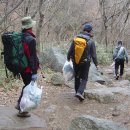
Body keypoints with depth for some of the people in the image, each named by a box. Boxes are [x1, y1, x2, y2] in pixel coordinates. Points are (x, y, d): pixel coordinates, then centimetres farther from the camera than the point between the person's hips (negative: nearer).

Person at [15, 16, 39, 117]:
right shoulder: (31, 39, -20)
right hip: (29, 68, -8)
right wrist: (34, 72, -20)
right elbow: (32, 57, -22)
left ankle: (20, 104, 27)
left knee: (27, 85, 25)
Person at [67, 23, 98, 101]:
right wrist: (96, 64, 5)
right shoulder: (91, 41, -11)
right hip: (85, 63, -3)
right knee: (84, 78, 5)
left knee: (77, 77, 17)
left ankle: (78, 91, 27)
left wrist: (68, 57, 20)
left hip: (75, 61, 3)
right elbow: (93, 54, -7)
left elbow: (70, 50, 2)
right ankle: (80, 92, -13)